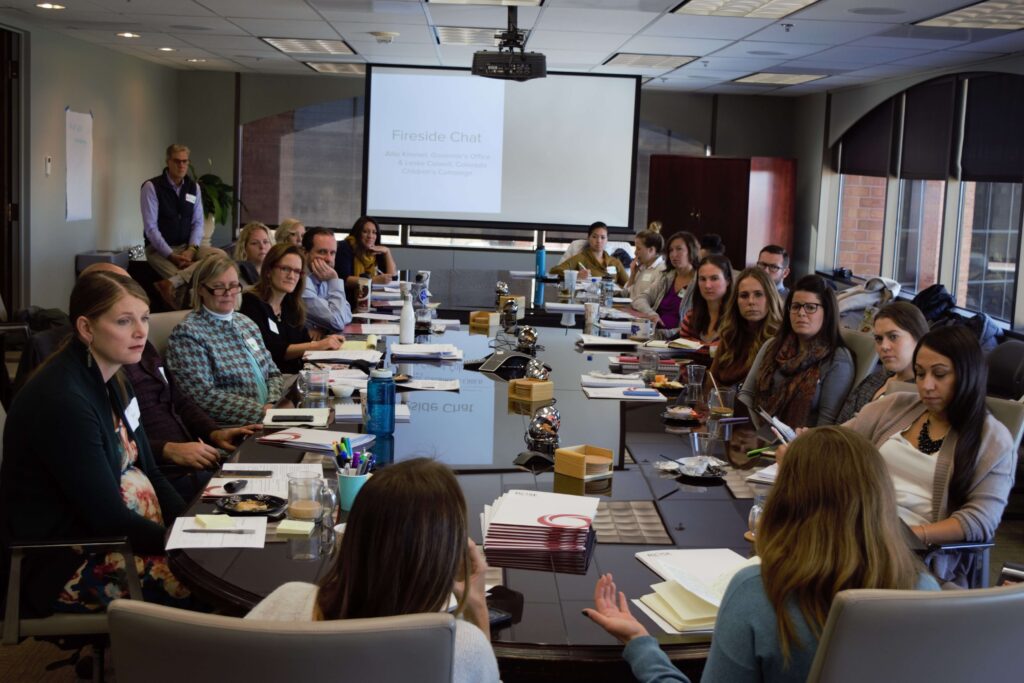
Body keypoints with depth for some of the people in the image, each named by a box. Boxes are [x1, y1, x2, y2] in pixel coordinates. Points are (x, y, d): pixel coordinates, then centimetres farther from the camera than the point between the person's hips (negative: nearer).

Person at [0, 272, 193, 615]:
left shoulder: (109, 379, 4)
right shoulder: (64, 401, -24)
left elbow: (148, 473, 7)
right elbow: (109, 519, -23)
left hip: (101, 533, 9)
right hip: (61, 564, -9)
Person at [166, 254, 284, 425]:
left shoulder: (246, 323, 16)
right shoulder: (187, 333, -7)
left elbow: (272, 372, 19)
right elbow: (203, 395, -15)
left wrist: (272, 405, -1)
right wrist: (261, 411, -18)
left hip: (267, 419, 7)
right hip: (226, 429, -7)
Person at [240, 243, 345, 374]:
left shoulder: (291, 304, 14)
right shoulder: (251, 303, -8)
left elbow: (305, 342, 11)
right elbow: (269, 352, -16)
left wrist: (326, 342, -10)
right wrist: (317, 345, -19)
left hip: (296, 374, 7)